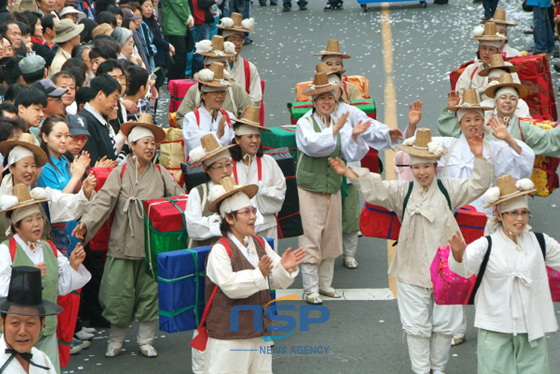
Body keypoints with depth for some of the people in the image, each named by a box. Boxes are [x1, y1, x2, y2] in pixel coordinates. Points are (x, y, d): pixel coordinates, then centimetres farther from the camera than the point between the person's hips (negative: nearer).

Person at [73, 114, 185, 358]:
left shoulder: (161, 173, 9)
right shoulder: (120, 173, 1)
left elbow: (180, 198, 5)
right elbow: (104, 201, -9)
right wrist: (86, 223, -23)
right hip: (124, 244, -2)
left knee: (150, 292, 6)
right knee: (119, 293, -1)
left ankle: (146, 340, 18)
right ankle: (116, 340, 16)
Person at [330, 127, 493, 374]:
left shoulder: (448, 189, 2)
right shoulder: (402, 192, 1)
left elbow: (477, 186, -3)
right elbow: (375, 189, -12)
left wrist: (479, 158, -18)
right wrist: (350, 174, -27)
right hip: (413, 271, 0)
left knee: (444, 324, 10)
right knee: (416, 326, 6)